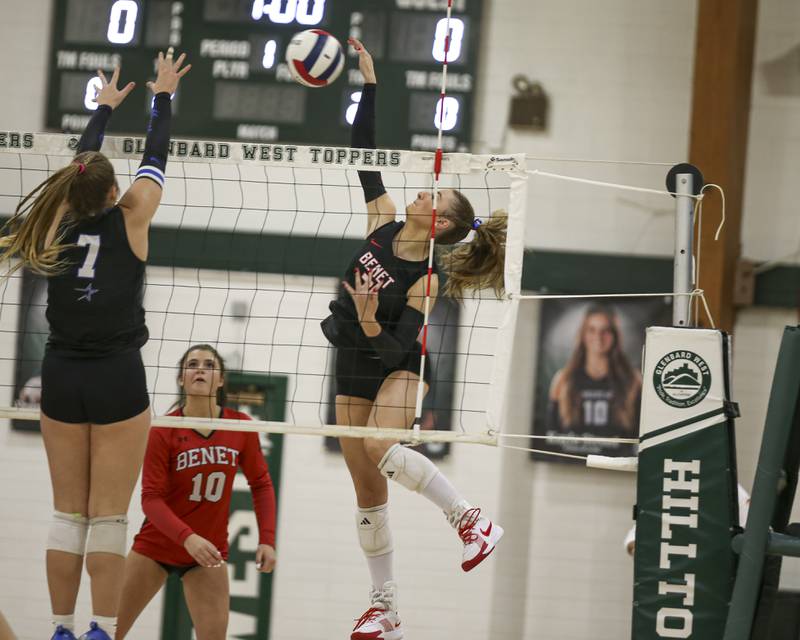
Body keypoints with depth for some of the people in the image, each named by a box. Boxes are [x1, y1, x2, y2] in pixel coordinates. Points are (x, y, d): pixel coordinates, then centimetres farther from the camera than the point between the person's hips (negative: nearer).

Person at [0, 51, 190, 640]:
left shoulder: (61, 223, 3)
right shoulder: (127, 221, -6)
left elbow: (81, 164, 20)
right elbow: (155, 158, 8)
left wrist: (106, 107, 35)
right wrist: (164, 96, 23)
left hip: (62, 376, 4)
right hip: (117, 377, -4)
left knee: (69, 513, 8)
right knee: (109, 518, -3)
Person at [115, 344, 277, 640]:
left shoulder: (241, 427, -7)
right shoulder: (163, 431, -15)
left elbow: (261, 484, 4)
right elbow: (151, 499, -18)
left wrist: (267, 539, -5)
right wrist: (187, 538, -32)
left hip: (208, 554, 2)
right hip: (155, 546, -2)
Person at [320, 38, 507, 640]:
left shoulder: (426, 279, -20)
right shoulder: (385, 225, -6)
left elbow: (397, 346, -22)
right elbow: (365, 154, -6)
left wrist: (370, 323, -39)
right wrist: (369, 83, -11)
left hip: (398, 365, -6)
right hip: (353, 368, 6)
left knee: (379, 448, -35)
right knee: (367, 485, 4)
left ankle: (471, 518, -21)